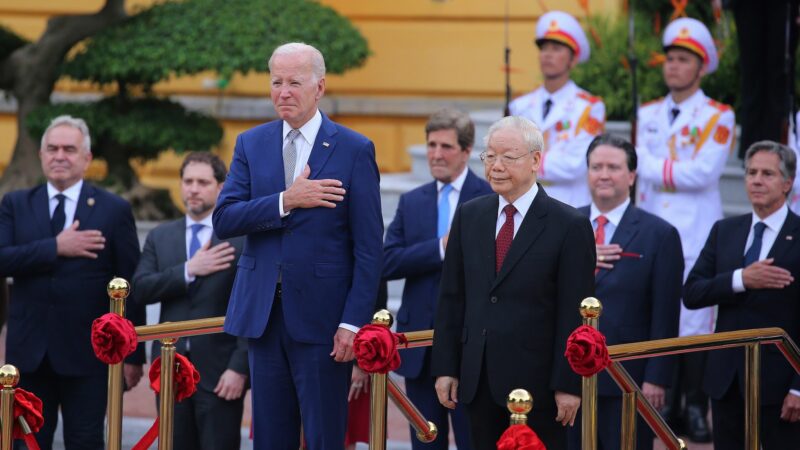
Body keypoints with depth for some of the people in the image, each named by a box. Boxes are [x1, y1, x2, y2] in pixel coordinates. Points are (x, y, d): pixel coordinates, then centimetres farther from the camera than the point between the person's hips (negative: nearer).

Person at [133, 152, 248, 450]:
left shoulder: (242, 238, -3)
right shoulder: (160, 237, 12)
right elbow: (140, 289, -1)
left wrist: (239, 367, -14)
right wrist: (189, 270, -13)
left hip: (219, 370, -4)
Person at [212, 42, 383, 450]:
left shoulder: (354, 150, -3)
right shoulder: (251, 144, 9)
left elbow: (369, 248, -5)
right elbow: (223, 220, -3)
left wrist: (354, 321, -12)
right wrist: (285, 201, -17)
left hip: (322, 316, -4)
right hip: (264, 314, 4)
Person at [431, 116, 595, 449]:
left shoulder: (569, 226, -6)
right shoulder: (468, 216, 9)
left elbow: (575, 314, -8)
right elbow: (451, 297, 11)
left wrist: (568, 384, -11)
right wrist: (445, 367, 6)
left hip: (536, 381, -4)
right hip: (478, 380, 5)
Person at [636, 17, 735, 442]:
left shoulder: (717, 117, 0)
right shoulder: (648, 114, 15)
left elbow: (704, 172, -11)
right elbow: (642, 166, 5)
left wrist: (660, 169, -5)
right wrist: (679, 170, -8)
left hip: (696, 234, -4)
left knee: (694, 323, -6)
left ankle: (696, 410, 0)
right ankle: (666, 405, 11)